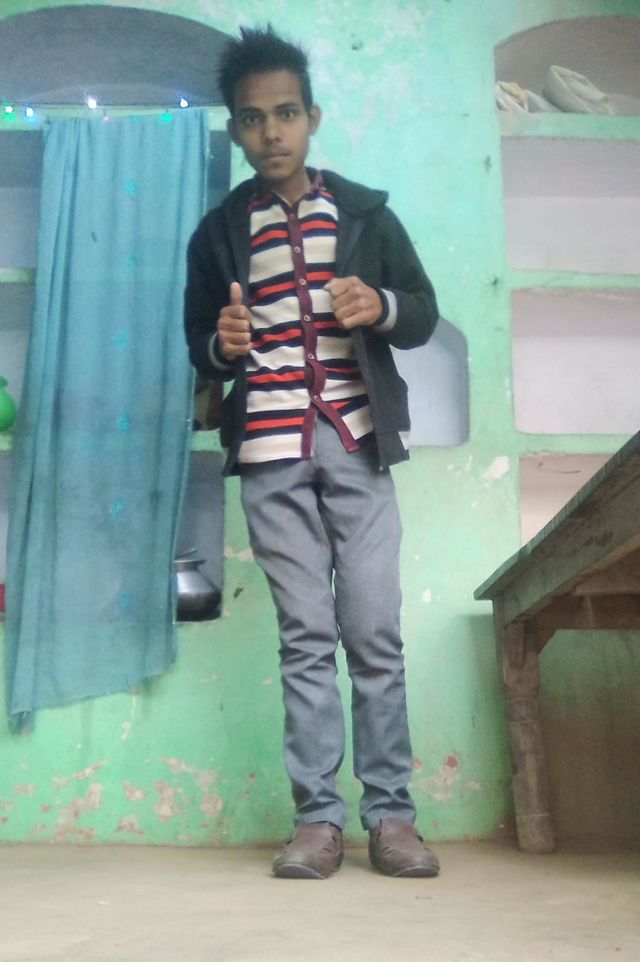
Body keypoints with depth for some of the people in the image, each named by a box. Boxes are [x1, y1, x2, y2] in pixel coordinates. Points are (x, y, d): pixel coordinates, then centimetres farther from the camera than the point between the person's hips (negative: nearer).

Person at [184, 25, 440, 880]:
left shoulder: (366, 213, 10)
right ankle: (317, 817, 4)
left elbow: (426, 314, 9)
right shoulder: (218, 233, 12)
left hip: (357, 446, 0)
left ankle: (390, 815, 5)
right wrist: (220, 347, -8)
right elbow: (198, 344, 16)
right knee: (305, 636, -1)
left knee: (375, 632, -3)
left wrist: (382, 306, -13)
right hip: (272, 456, 1)